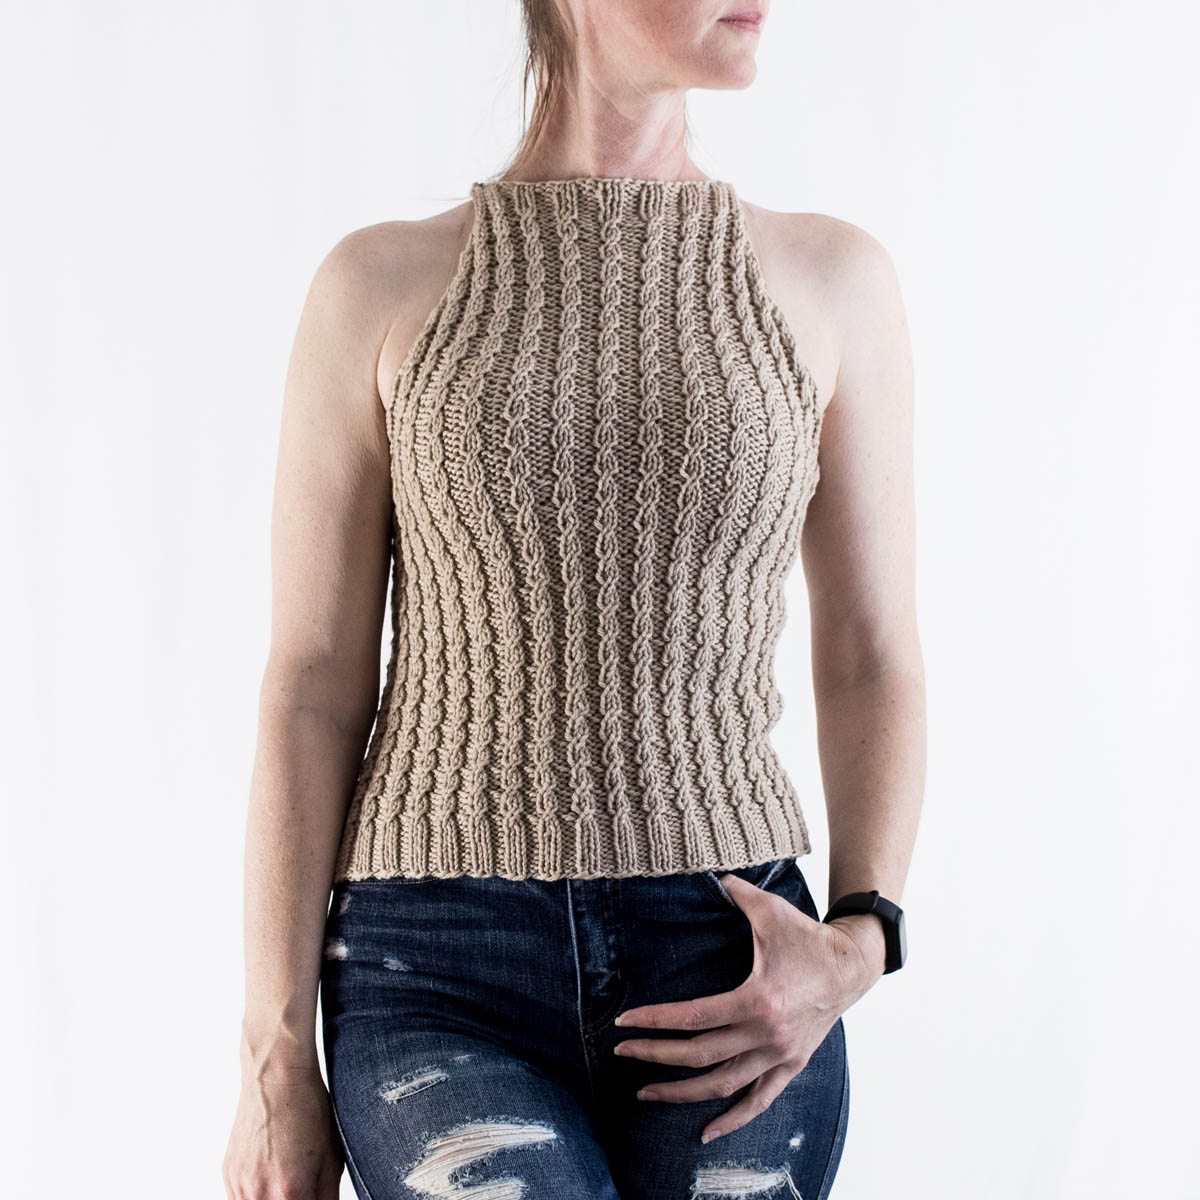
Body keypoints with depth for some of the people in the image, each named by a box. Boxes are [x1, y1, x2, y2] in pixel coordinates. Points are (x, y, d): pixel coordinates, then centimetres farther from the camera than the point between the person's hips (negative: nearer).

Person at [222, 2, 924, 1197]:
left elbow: (873, 662, 7)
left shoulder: (833, 279, 6)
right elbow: (312, 685, 0)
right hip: (444, 983, -2)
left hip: (725, 979, 2)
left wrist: (856, 946, -9)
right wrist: (274, 1064, -2)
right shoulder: (379, 287, 2)